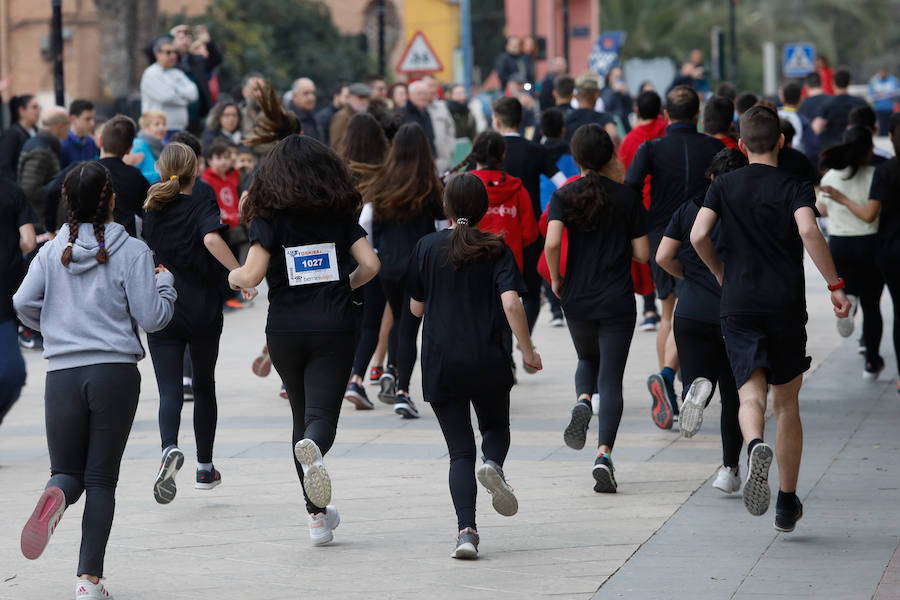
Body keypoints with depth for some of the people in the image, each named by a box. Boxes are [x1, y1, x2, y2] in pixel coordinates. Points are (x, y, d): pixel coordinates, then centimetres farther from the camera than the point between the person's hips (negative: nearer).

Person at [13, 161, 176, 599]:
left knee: (68, 471, 13)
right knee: (101, 478, 5)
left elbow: (24, 303, -2)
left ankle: (55, 497, -26)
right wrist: (165, 283, 15)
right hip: (116, 373, -2)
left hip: (62, 374, 2)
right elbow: (151, 317, -5)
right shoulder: (131, 252, -3)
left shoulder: (53, 251, 4)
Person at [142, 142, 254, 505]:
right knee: (204, 386, 17)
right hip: (202, 311, -1)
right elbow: (212, 238, -26)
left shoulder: (148, 213, 5)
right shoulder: (201, 208, -6)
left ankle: (170, 448, -37)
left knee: (169, 391, -7)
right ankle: (205, 468, 23)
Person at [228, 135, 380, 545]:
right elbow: (369, 265, -1)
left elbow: (252, 276, -11)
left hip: (286, 331, 0)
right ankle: (314, 447, -44)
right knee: (322, 414, -5)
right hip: (336, 329, 0)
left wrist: (234, 276, 11)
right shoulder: (340, 213, 4)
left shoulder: (269, 216, -3)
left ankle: (317, 513, 15)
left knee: (302, 416, 15)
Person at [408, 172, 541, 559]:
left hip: (440, 362, 1)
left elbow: (416, 307, 9)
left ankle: (466, 529, -12)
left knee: (460, 451, 5)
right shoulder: (496, 250, -1)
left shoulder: (427, 247, 2)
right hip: (488, 361, 0)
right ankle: (493, 464, -11)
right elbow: (511, 303, -13)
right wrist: (527, 351, -5)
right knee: (496, 426, 24)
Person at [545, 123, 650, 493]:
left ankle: (583, 400, -5)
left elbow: (551, 243, -17)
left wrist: (555, 279, 0)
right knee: (611, 379, 2)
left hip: (577, 300, 1)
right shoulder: (628, 197, -2)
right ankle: (604, 453, -15)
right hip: (618, 302, -1)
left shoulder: (564, 196, -3)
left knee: (588, 360, 27)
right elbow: (642, 254, -2)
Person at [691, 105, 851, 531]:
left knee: (751, 394, -8)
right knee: (786, 403, 12)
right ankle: (788, 503, 16)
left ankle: (755, 446, -44)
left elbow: (698, 236, -4)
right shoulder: (795, 188, 0)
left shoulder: (724, 186, 7)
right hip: (786, 305, -1)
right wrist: (836, 285, -15)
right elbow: (808, 231, -19)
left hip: (738, 305, 1)